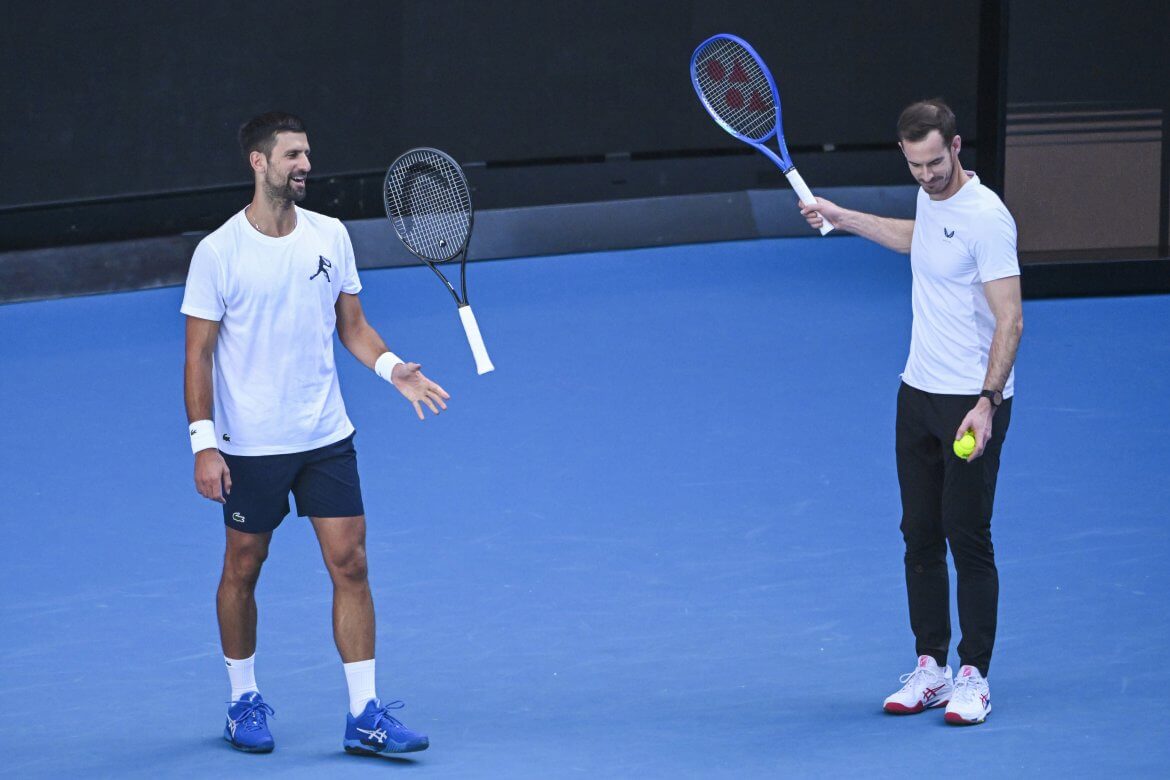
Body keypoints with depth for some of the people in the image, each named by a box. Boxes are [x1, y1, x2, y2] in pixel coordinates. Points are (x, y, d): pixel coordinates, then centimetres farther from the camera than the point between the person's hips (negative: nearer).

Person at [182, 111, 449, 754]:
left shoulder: (331, 236, 3)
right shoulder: (218, 253, -10)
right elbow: (199, 353, -7)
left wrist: (392, 368, -7)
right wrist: (203, 444, -13)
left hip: (326, 437, 3)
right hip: (250, 446, -3)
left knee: (350, 564, -3)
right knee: (242, 572, 9)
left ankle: (365, 716, 0)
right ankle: (244, 702, 28)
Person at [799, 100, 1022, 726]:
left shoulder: (986, 217, -19)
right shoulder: (931, 196, 6)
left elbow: (1009, 321, -22)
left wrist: (986, 402, -29)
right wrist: (843, 218, 30)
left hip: (973, 403, -8)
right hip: (918, 393, 8)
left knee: (967, 537, -5)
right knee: (920, 535, 10)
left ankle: (973, 675, 3)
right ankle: (929, 667, 17)